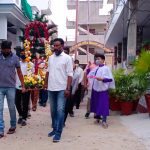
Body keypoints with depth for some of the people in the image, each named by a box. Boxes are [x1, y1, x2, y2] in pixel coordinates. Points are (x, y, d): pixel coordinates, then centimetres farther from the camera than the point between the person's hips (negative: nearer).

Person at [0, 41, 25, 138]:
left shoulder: (15, 57, -2)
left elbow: (19, 72, 3)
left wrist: (23, 86, 2)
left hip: (11, 87, -1)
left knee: (11, 108, 10)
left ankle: (13, 126, 28)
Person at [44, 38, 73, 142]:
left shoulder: (67, 58, -6)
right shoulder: (51, 57, 10)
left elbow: (70, 75, -9)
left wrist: (68, 89, -15)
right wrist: (46, 83, 11)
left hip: (62, 89, -5)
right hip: (51, 88, 6)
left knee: (60, 110, -6)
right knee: (53, 110, 14)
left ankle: (58, 132, -1)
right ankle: (54, 129, 26)